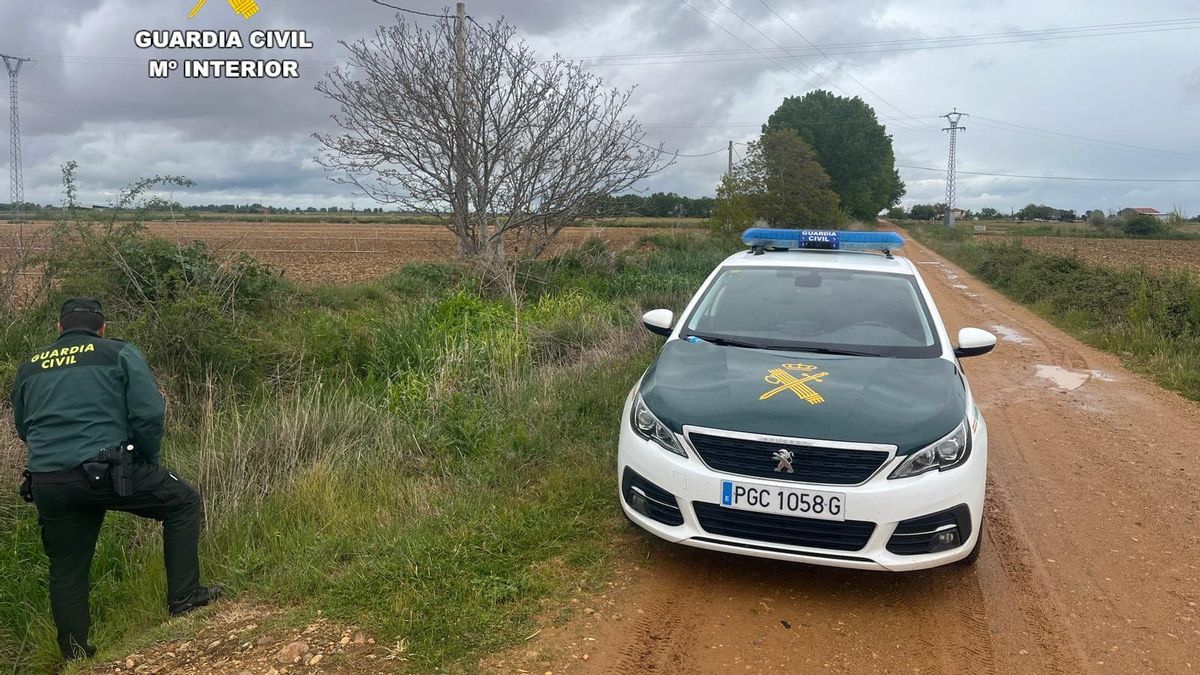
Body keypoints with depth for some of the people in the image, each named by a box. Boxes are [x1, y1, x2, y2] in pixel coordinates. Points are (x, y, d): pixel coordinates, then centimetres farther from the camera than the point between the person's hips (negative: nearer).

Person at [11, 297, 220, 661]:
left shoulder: (29, 367, 17)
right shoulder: (120, 354, 3)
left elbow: (24, 429, 27)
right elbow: (149, 413, -6)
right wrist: (149, 461, 8)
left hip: (46, 483, 5)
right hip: (106, 471, -5)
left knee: (66, 569, 18)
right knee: (184, 503, 12)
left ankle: (75, 654, 27)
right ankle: (184, 596, 8)